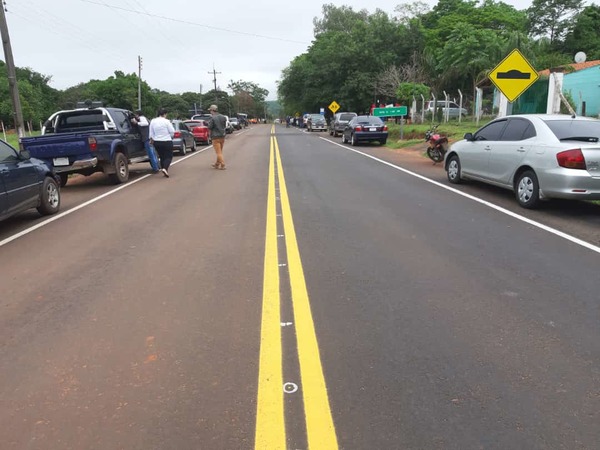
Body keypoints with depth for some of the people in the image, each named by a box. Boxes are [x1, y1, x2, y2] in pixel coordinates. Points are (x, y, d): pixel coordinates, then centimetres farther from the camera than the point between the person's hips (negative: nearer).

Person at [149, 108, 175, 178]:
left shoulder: (153, 121, 3)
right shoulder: (166, 121, -11)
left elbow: (151, 134, 6)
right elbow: (172, 132, -8)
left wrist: (151, 140, 22)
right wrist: (170, 137, 12)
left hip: (157, 142, 5)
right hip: (167, 142, -5)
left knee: (162, 156, 17)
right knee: (169, 156, 2)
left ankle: (164, 170, 17)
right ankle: (165, 168, -22)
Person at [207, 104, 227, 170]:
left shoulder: (212, 118, -15)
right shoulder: (223, 117, 5)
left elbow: (210, 127, -12)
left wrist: (208, 124, 7)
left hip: (216, 137, -7)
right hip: (222, 136, 7)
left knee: (218, 152, -3)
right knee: (220, 151, 15)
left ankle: (222, 165, -8)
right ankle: (217, 164, 26)